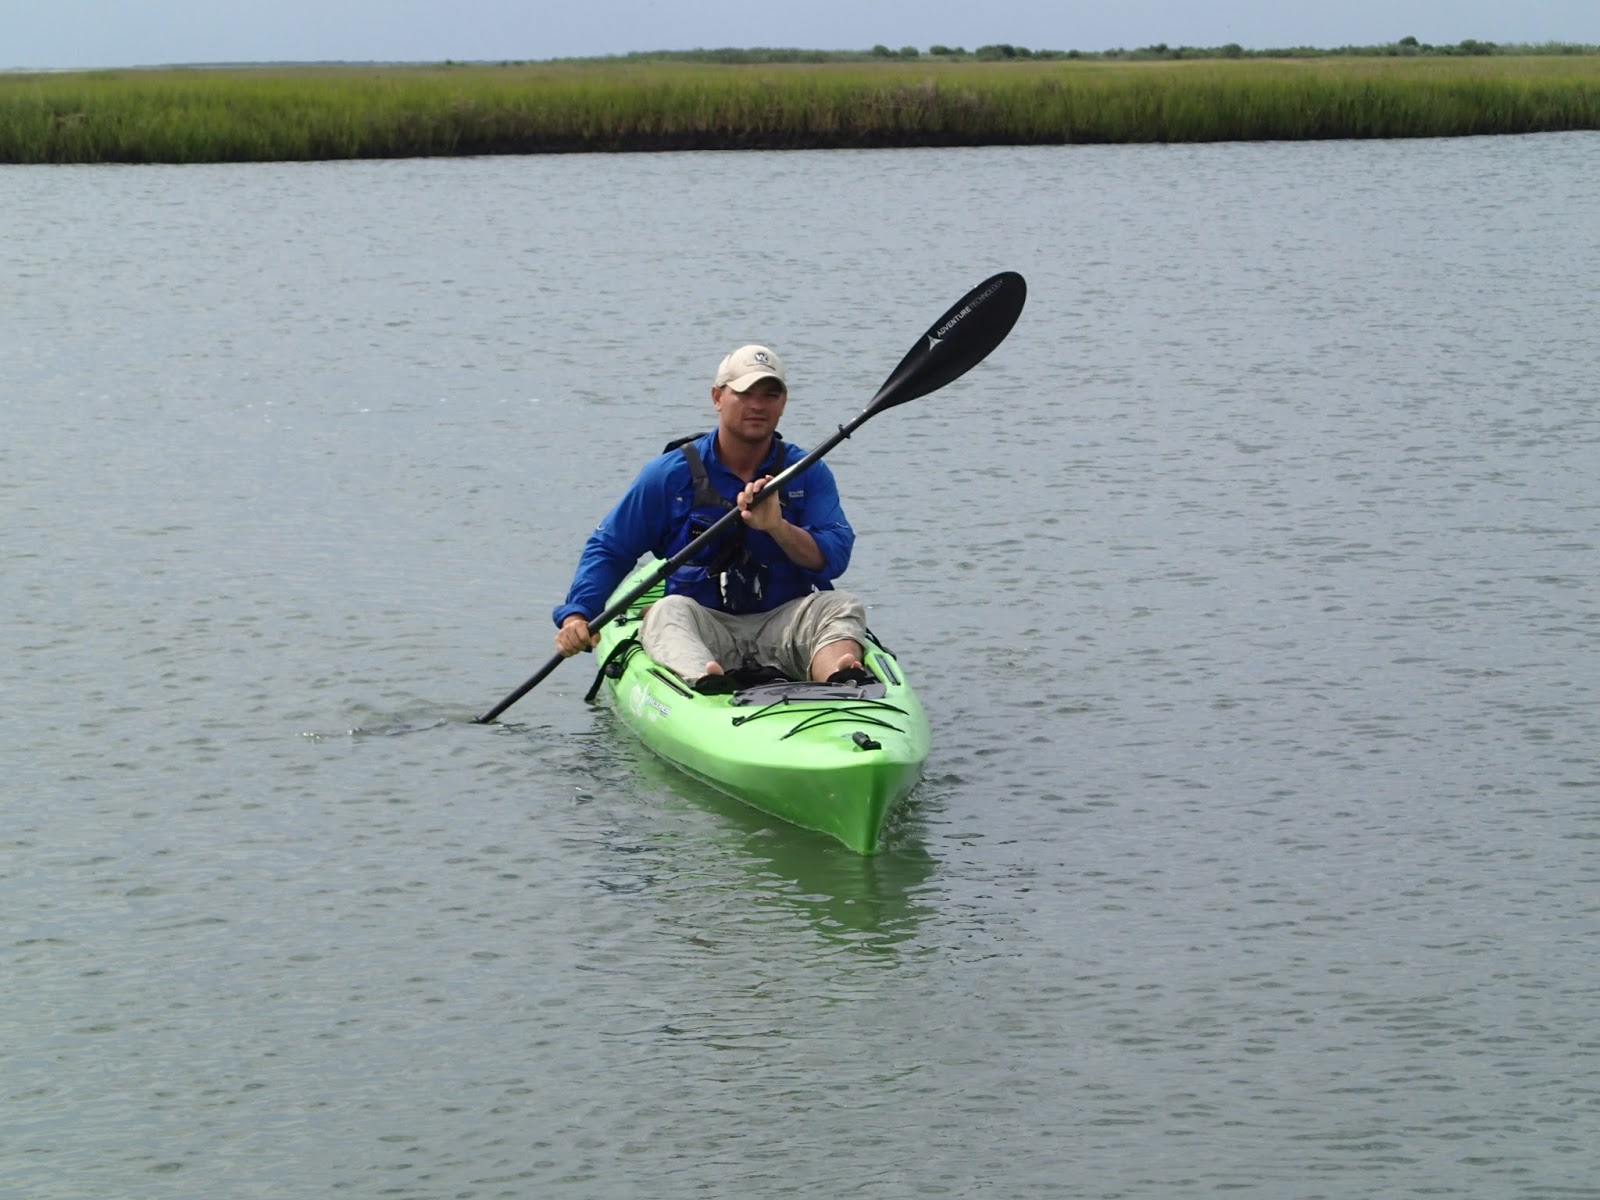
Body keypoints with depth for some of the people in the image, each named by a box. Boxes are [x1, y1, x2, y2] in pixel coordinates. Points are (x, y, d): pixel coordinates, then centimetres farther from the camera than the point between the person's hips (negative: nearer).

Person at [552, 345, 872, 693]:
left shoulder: (807, 473, 7)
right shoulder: (671, 474, 4)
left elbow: (834, 557, -5)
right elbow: (608, 548, 8)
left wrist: (778, 528, -22)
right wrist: (576, 615, -7)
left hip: (783, 625, 2)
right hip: (703, 623, -1)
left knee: (841, 607, -24)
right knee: (668, 612, -31)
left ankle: (841, 684, -59)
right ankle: (706, 682, -66)